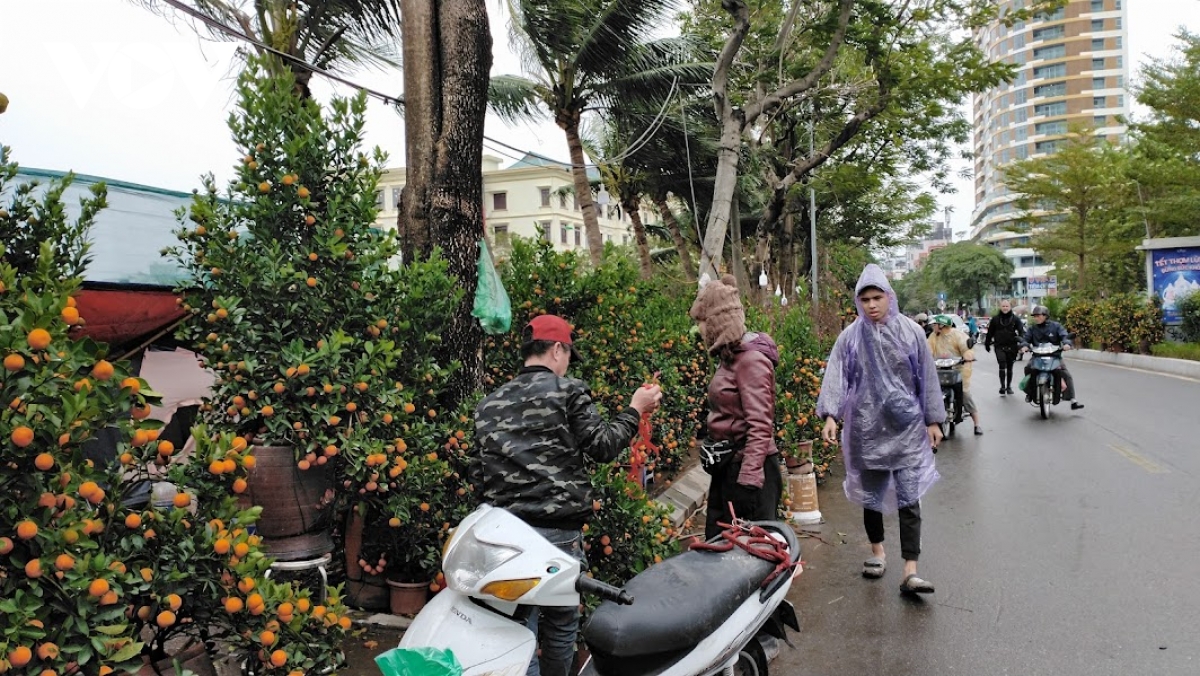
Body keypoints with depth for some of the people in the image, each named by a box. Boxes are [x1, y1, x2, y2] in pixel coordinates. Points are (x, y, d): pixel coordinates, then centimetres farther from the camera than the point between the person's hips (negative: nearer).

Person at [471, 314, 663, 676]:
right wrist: (635, 409, 8)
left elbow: (477, 474, 13)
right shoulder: (568, 390, -3)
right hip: (558, 530, -4)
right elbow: (602, 447, -3)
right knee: (560, 626, 14)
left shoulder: (489, 404, 12)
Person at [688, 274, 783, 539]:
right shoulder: (730, 357, 10)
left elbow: (760, 426, -22)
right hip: (727, 468, 9)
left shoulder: (751, 359, -17)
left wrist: (748, 480, -25)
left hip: (751, 469, -9)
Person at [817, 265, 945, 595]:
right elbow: (836, 375, -8)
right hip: (867, 427, 1)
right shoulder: (851, 337, -1)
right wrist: (830, 414, -21)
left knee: (908, 498, -5)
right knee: (871, 494, 12)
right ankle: (877, 550, 34)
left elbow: (927, 378, 4)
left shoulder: (910, 332, 0)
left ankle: (910, 572, -3)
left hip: (906, 427, -1)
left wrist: (933, 419, 5)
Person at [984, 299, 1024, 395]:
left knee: (1010, 367, 10)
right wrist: (987, 343, 12)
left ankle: (1009, 386, 21)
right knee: (1002, 366, -15)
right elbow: (990, 332, 11)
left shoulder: (1015, 319, 3)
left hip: (1012, 347, 1)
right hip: (1000, 346, -1)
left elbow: (1021, 330, -6)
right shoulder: (995, 319, 5)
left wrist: (1021, 338, -26)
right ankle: (1002, 386, -12)